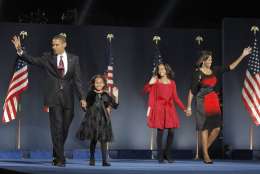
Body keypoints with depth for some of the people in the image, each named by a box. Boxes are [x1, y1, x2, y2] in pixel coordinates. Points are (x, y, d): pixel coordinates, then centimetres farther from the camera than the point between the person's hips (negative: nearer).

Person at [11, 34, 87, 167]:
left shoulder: (74, 59, 7)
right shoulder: (48, 58, 5)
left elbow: (77, 80, 4)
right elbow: (32, 60, -7)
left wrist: (82, 97, -3)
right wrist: (20, 50, -22)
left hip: (68, 98, 2)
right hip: (54, 98, -2)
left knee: (65, 128, 7)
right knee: (57, 128, -6)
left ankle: (57, 155, 26)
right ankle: (60, 159, -2)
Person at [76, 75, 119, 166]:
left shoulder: (106, 95, 3)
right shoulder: (91, 94, 1)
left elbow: (115, 105, 0)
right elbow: (86, 105, 7)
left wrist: (115, 97, -13)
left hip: (103, 120, 0)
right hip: (92, 119, 0)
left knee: (103, 140, -2)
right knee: (93, 140, 7)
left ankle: (105, 160, -1)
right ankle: (92, 159, 18)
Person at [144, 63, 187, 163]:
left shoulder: (172, 83, 11)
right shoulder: (156, 82, 6)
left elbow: (175, 98, 11)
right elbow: (146, 90, -4)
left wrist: (184, 108, 5)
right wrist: (150, 83, -22)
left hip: (170, 109, 3)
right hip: (159, 109, -2)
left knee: (171, 132, -4)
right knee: (160, 131, -7)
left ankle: (167, 154, 10)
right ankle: (160, 157, -2)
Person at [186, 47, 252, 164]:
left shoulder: (215, 71, 9)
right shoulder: (197, 73, -6)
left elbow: (231, 67, 9)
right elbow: (191, 91, -6)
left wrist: (243, 56, 4)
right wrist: (189, 107, -8)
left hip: (214, 102, 5)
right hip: (202, 102, -5)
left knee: (216, 128, 0)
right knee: (204, 128, -3)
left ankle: (205, 149, 19)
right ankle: (205, 155, 5)